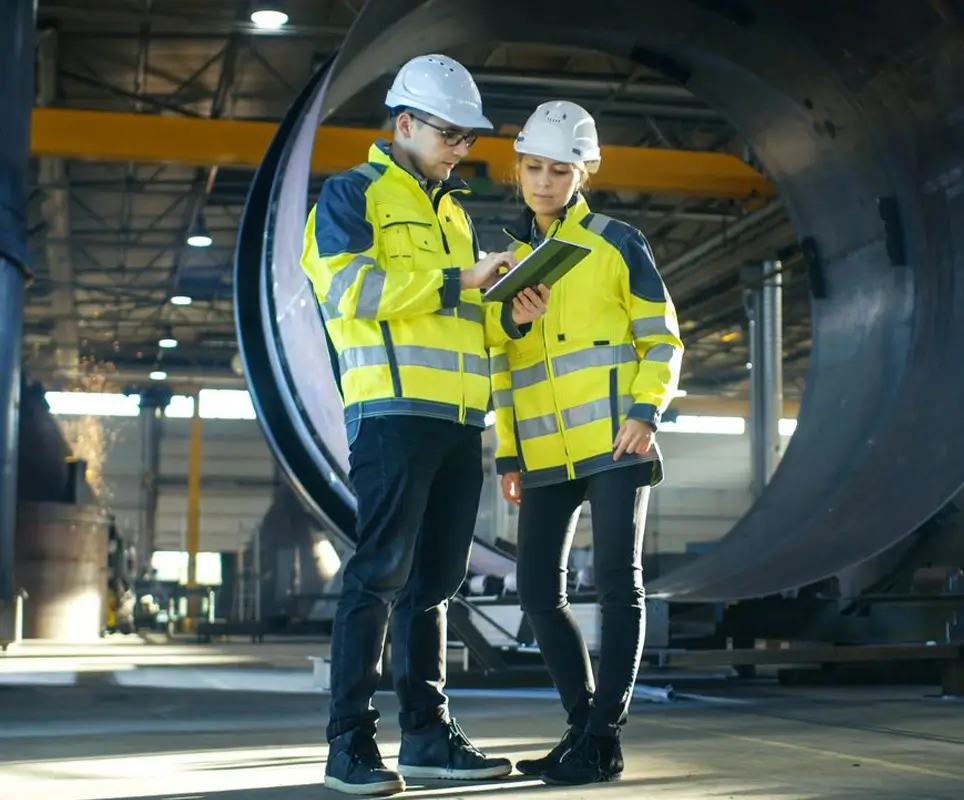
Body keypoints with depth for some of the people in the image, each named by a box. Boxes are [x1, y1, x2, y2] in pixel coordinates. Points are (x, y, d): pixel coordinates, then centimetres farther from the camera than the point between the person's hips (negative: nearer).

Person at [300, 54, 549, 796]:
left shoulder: (456, 213, 24)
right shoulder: (352, 194, 3)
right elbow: (347, 288, -13)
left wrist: (510, 316, 4)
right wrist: (455, 282, -14)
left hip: (460, 418, 7)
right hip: (393, 409, -7)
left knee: (435, 580, 9)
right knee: (381, 572, -10)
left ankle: (428, 730, 15)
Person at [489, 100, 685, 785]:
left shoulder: (618, 243, 3)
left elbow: (663, 342, 1)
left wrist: (646, 412, -16)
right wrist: (508, 455, 10)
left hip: (614, 444, -5)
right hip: (545, 454, 5)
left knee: (617, 583, -6)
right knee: (539, 590, 4)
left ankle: (604, 737, 0)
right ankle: (585, 724, 18)